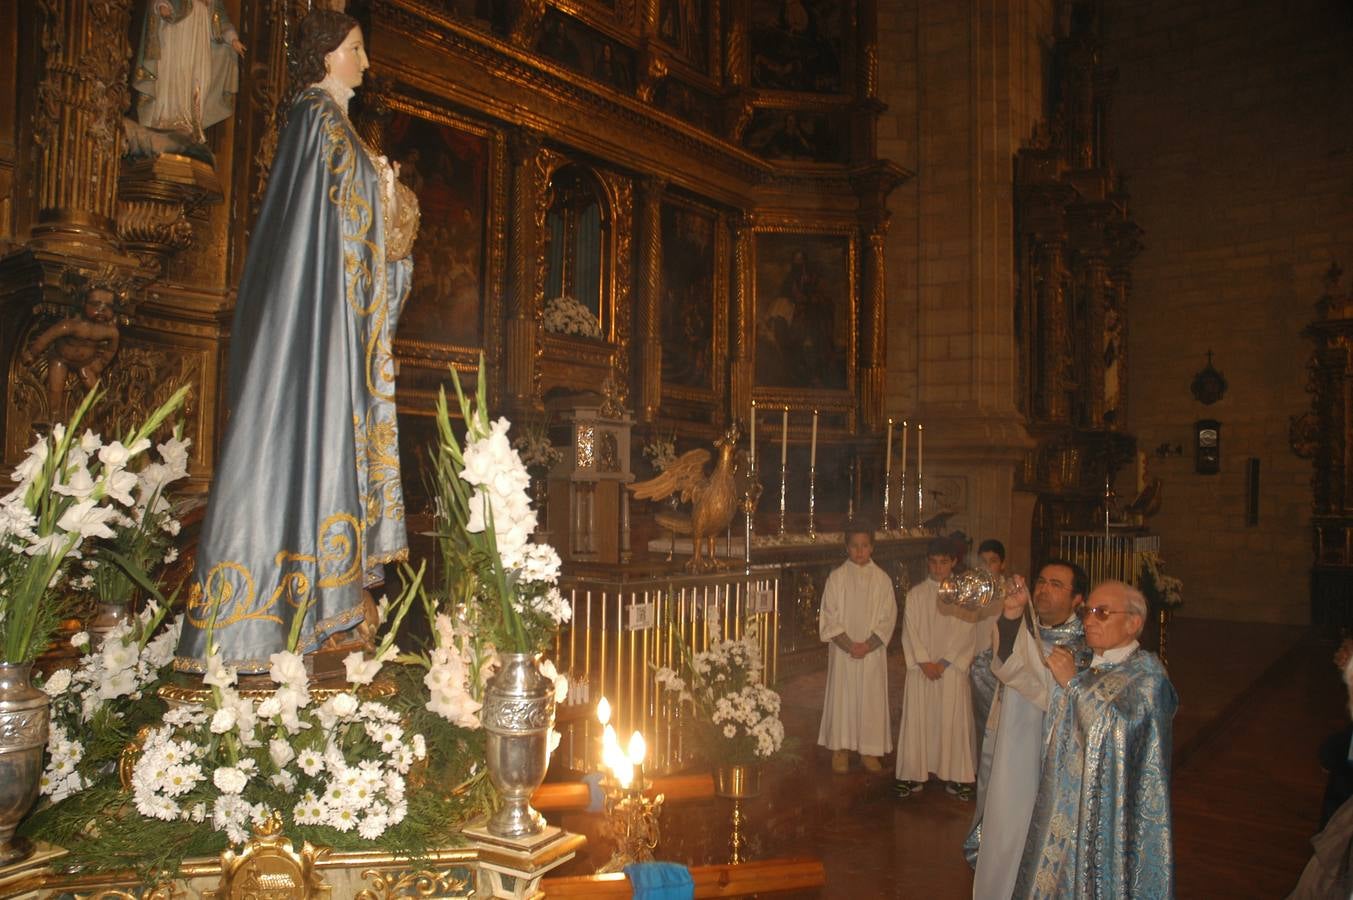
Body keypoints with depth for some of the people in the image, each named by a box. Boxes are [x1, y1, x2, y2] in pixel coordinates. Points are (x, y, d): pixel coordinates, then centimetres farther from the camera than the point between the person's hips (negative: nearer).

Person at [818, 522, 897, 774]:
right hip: (842, 651, -1)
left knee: (872, 699, 4)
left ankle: (869, 751, 15)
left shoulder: (882, 579, 2)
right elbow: (829, 618, -3)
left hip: (873, 652, 1)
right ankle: (840, 749, 13)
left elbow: (887, 618, -1)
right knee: (842, 697, 3)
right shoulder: (836, 577, -1)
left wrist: (867, 645, -12)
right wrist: (849, 645, -13)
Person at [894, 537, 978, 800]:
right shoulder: (915, 594, 5)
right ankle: (914, 774, 10)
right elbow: (910, 632, 1)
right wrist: (924, 662, -9)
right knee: (917, 719, 2)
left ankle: (955, 777, 11)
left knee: (952, 721, 1)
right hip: (920, 668, 1)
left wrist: (943, 662, -10)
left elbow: (964, 633, -3)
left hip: (952, 667, -1)